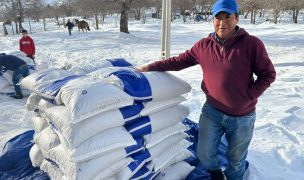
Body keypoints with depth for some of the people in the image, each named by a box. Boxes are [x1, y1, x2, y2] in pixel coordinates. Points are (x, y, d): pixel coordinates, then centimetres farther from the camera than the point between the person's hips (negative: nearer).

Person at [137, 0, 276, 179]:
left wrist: (248, 97, -15)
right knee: (205, 154, 13)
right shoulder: (203, 45, -5)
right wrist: (151, 67, -1)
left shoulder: (251, 44, -14)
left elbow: (268, 74, -8)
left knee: (236, 159, 19)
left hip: (242, 116, -2)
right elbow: (179, 61, 2)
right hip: (212, 111, 2)